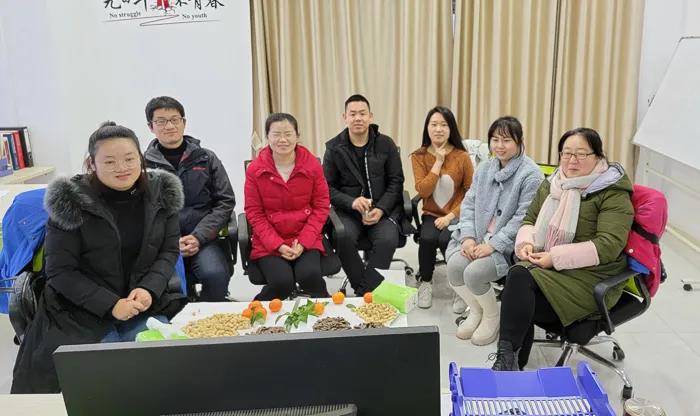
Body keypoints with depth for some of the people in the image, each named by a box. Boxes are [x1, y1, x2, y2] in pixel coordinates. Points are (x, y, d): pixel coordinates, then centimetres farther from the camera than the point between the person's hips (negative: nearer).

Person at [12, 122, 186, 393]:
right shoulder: (70, 202, -12)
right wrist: (110, 305, -20)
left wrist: (149, 289, -16)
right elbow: (59, 271, -10)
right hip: (83, 310, -2)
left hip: (146, 304, 3)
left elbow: (170, 251, 3)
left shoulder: (161, 194, -2)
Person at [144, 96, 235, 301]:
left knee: (216, 274, -29)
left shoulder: (206, 158, 10)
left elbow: (225, 202, 7)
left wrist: (198, 237, -6)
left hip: (202, 239, 1)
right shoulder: (143, 164, 6)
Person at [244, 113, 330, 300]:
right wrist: (278, 245, -11)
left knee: (310, 276, -26)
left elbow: (321, 207, 2)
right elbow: (254, 213, 0)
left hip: (306, 239, 1)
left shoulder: (312, 165, -1)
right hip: (269, 241, 0)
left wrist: (303, 242, -10)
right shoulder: (255, 169, -3)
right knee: (282, 282, -24)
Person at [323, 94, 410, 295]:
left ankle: (364, 292, -15)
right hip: (348, 210, 0)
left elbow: (396, 182, 6)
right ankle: (371, 290, -15)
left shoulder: (386, 144, 6)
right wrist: (352, 202, -15)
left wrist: (380, 209, -10)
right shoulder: (334, 148, 5)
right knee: (343, 237, -32)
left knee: (388, 239, -30)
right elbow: (328, 187, 3)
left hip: (382, 209, 0)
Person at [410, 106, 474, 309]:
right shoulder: (418, 156, 0)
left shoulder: (462, 156, -3)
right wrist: (438, 162, -14)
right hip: (432, 215, 1)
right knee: (427, 238, -30)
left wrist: (451, 216, -15)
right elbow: (423, 191, -11)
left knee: (446, 239, -31)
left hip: (457, 215, -1)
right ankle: (425, 283, -4)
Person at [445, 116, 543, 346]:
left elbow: (524, 219, -16)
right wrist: (468, 237, -7)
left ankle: (492, 317, 7)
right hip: (479, 238, 6)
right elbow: (469, 204, 9)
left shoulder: (531, 175, -9)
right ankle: (476, 311, 9)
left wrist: (493, 244, -20)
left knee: (474, 273, -26)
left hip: (508, 246, -5)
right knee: (454, 265, -21)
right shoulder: (485, 168, 12)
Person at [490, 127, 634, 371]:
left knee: (520, 278, -29)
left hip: (589, 277, -5)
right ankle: (509, 361, -19)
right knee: (517, 276, -27)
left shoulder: (612, 193, -6)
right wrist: (526, 243, -4)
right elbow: (529, 220, 20)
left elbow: (609, 245, -16)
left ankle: (509, 360, -22)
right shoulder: (551, 185, 14)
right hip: (547, 266, 6)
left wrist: (556, 257, -21)